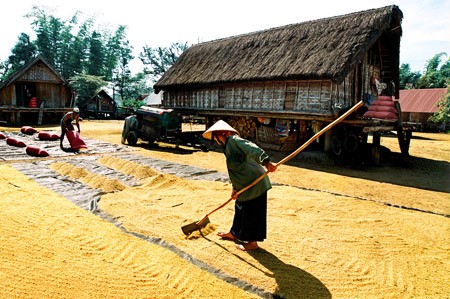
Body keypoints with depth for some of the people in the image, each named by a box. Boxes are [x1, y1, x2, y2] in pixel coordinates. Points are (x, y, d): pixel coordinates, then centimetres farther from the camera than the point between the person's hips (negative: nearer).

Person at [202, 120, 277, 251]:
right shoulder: (228, 146, 16)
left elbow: (252, 149, -29)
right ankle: (234, 233, 41)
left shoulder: (233, 140, -14)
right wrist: (235, 188, 12)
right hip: (246, 186, 10)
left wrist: (266, 162, -39)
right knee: (240, 209, 23)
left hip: (255, 184, -10)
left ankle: (253, 243, 17)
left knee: (252, 213, 2)